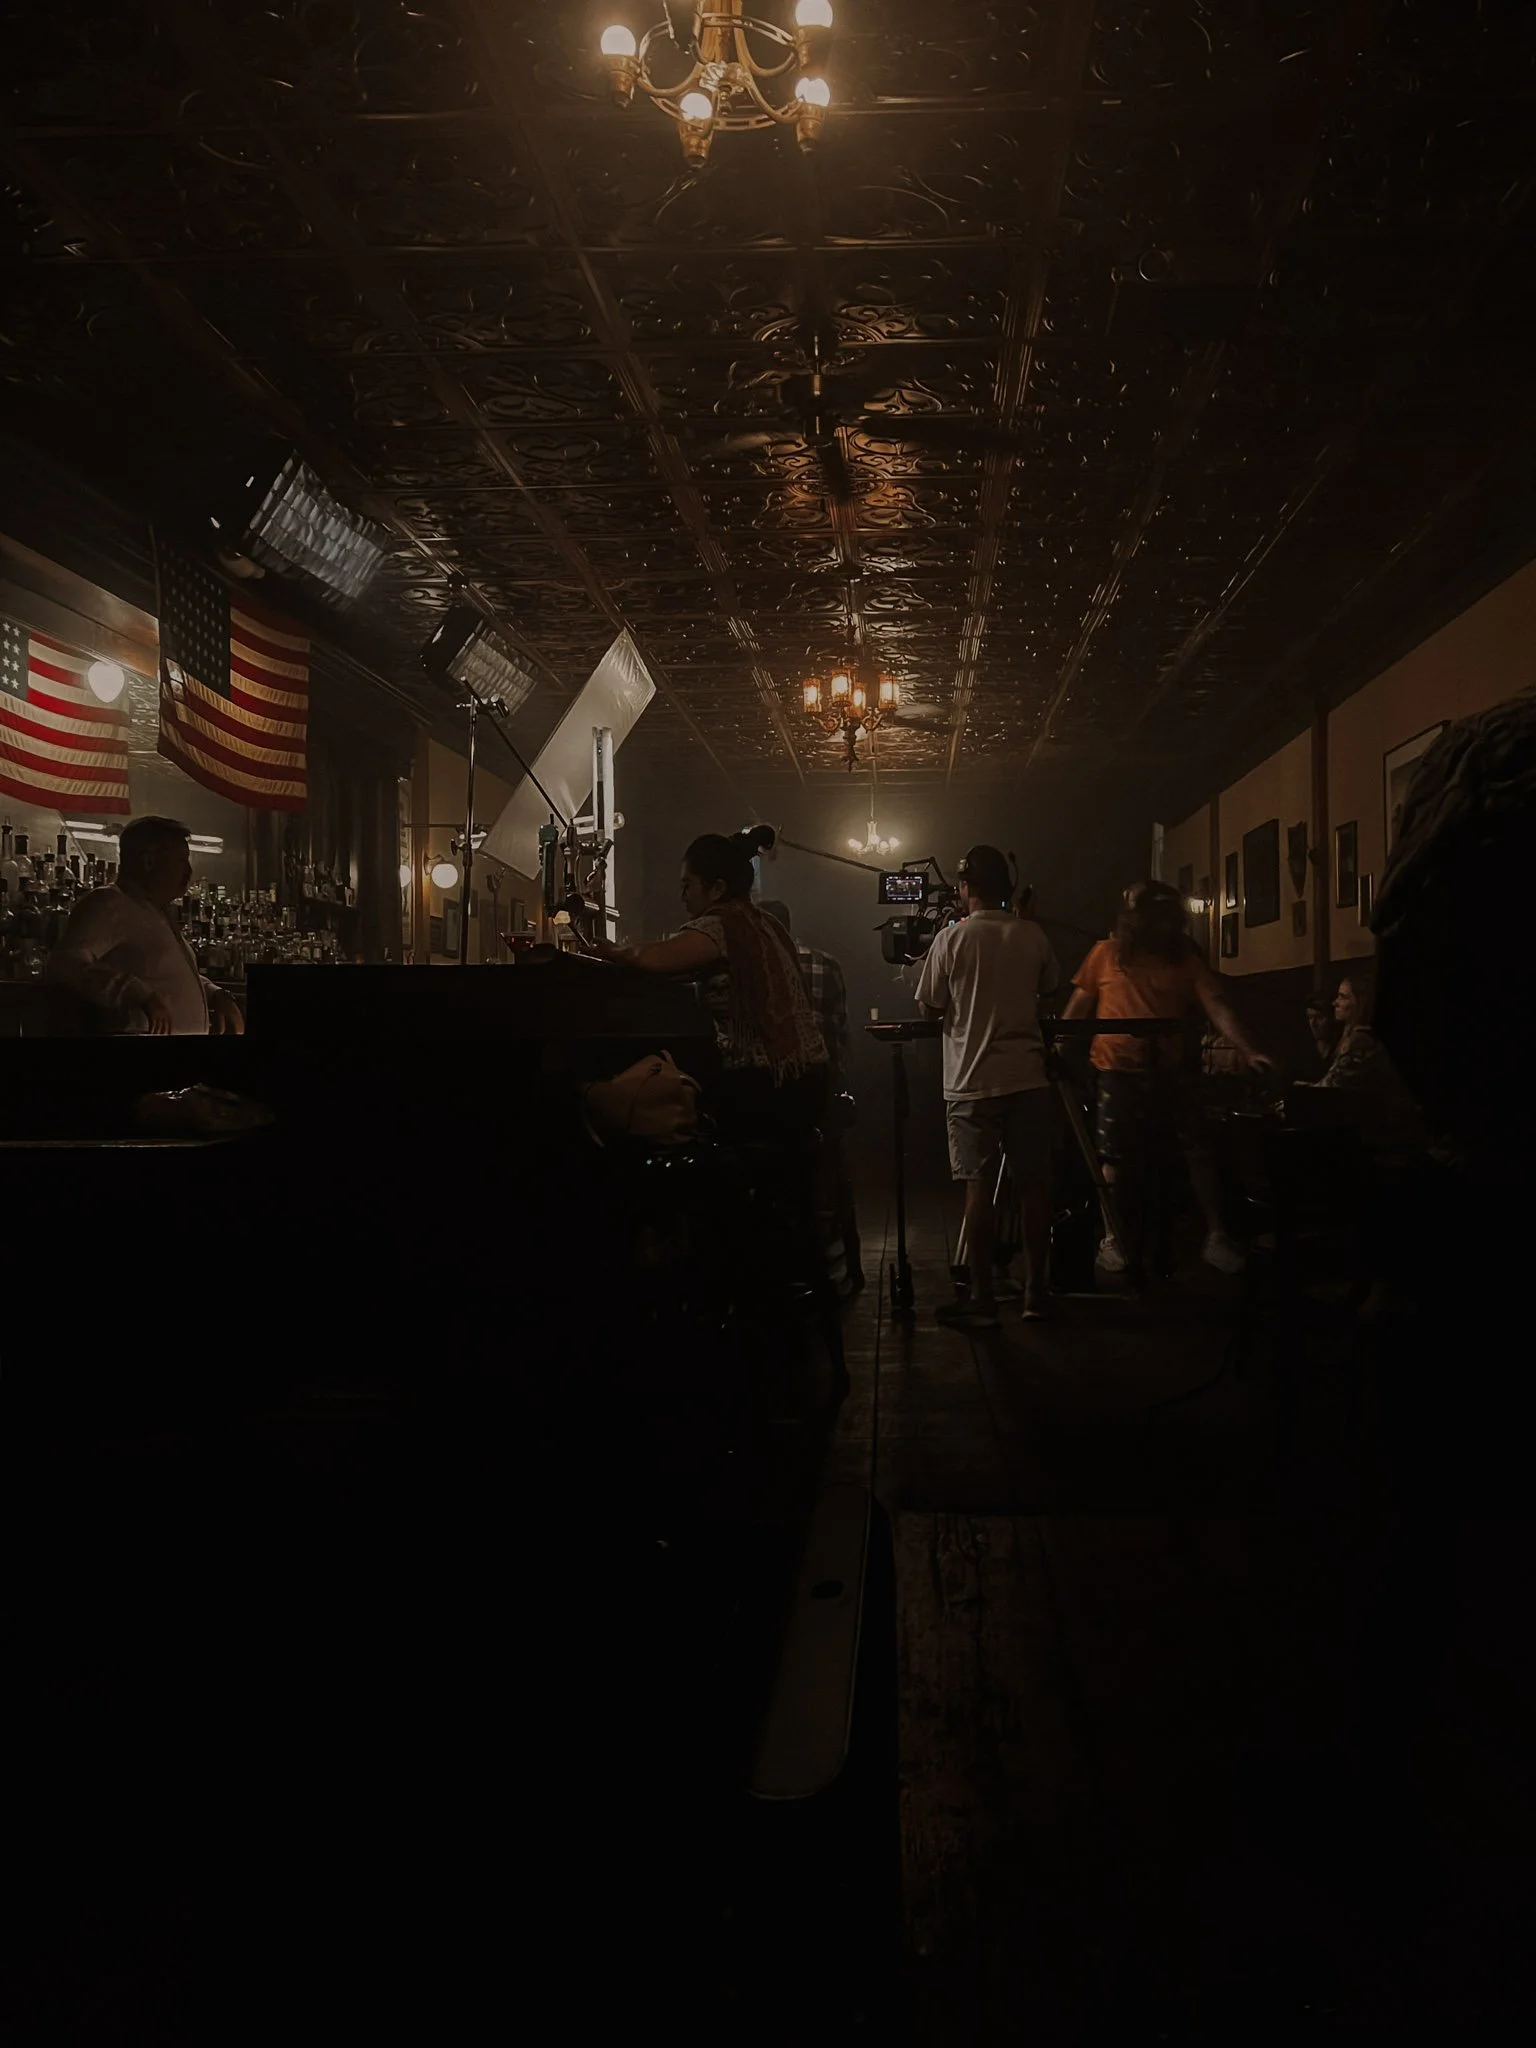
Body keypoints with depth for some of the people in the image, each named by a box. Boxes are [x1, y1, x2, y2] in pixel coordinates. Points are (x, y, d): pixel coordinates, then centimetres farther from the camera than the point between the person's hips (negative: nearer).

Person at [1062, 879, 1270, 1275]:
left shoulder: (1184, 957, 3)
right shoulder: (1108, 954, 1)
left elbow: (1217, 1006, -5)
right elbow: (1079, 1004, 7)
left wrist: (1247, 1050, -17)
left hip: (1167, 1071, 2)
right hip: (1119, 1071, -2)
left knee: (1199, 1151, -2)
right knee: (1117, 1157, 2)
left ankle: (1216, 1236, 10)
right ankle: (1112, 1238, 18)